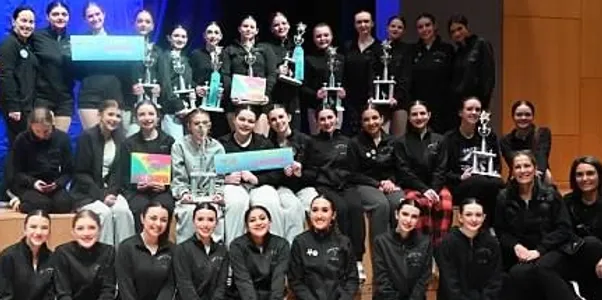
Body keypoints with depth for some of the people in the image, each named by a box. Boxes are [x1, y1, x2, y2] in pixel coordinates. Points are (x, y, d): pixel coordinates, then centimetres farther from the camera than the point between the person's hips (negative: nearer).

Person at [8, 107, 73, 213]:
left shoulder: (62, 138, 0)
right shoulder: (22, 140, -5)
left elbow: (68, 171, 5)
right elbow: (15, 172, -1)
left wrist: (57, 183, -16)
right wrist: (32, 182, -19)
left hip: (53, 185, 3)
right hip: (27, 186, -3)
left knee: (64, 205, -29)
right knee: (41, 205, -35)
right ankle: (21, 202, 0)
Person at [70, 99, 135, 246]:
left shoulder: (120, 139, 7)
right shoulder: (87, 137, -7)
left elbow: (118, 172, 5)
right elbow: (81, 173, -8)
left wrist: (111, 193, -13)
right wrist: (101, 195, -16)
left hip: (110, 190, 3)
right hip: (85, 193, -3)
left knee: (123, 210, -26)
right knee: (104, 212, -30)